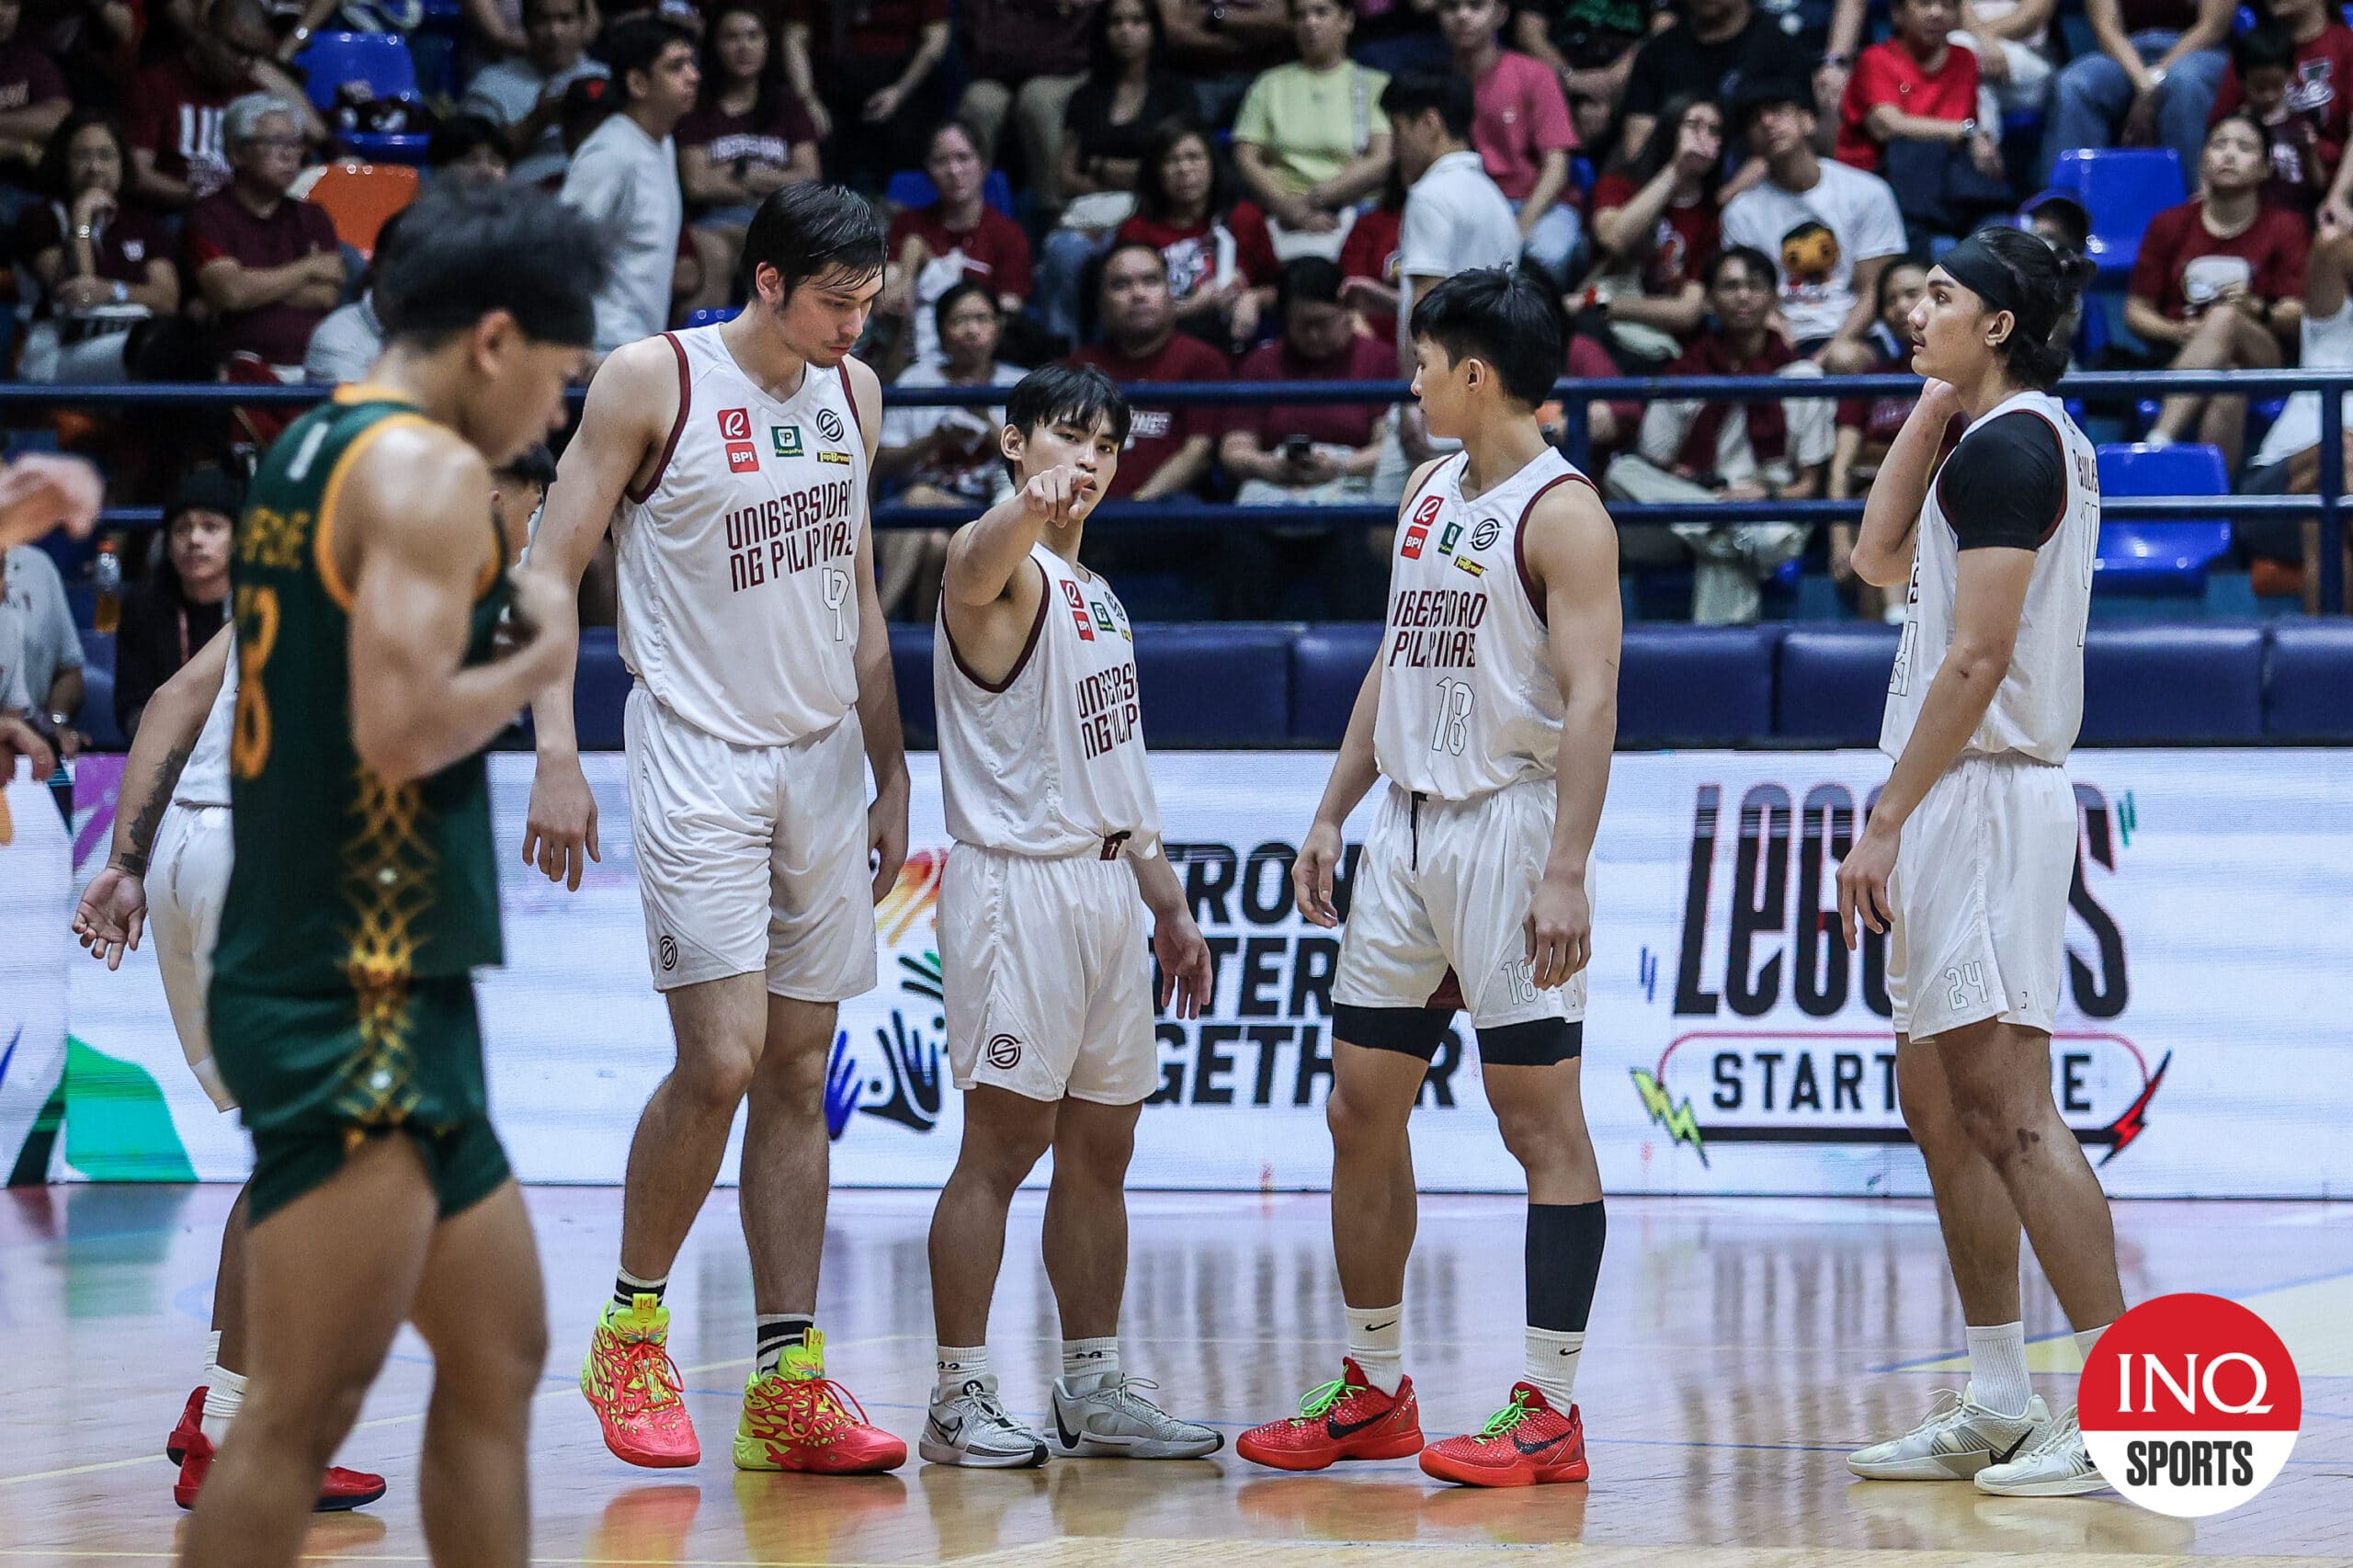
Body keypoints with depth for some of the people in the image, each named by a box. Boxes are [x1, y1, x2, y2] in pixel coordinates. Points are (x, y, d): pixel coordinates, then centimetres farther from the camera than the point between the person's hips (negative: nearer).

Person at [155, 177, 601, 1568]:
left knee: (499, 1357, 16)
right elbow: (401, 727, -23)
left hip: (380, 997, 10)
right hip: (360, 998, -10)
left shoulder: (310, 452, 16)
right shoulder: (431, 472, -13)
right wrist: (540, 655, -7)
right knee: (304, 1412, -8)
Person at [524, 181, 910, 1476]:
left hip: (823, 761, 6)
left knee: (799, 1075, 4)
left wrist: (891, 778, 17)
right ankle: (629, 1331, 5)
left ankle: (788, 1382, 4)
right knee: (721, 1058, -15)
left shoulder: (852, 397, 10)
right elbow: (548, 570, -7)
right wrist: (556, 758, -14)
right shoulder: (652, 383, -8)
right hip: (699, 761, -6)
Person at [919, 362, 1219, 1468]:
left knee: (1100, 1152, 10)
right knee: (1002, 1145, -7)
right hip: (1019, 881, -8)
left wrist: (1166, 900, 21)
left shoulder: (1098, 597, 19)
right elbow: (982, 557, -35)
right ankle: (959, 1396, -4)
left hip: (1107, 885, 8)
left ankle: (1095, 1388, 16)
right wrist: (1033, 502, -58)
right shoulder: (1001, 570, -8)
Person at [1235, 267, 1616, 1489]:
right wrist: (1333, 813, 18)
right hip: (1407, 828, 9)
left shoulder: (1560, 512, -12)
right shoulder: (1429, 494, 15)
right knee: (1361, 1113, 9)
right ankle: (1374, 1393, 19)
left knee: (1538, 1117, -5)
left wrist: (1567, 871, -25)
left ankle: (1550, 1410, -3)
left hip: (1509, 826, -9)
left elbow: (1590, 699, -18)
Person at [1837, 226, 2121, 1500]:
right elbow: (1882, 556, 24)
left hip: (1977, 798, -11)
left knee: (2009, 1111, -13)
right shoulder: (2029, 438, 16)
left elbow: (1977, 657, -20)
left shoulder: (2007, 444, -14)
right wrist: (1932, 405, 16)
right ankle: (1998, 1406, 17)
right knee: (1940, 1110, 13)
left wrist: (1886, 821, -19)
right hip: (1965, 808, 11)